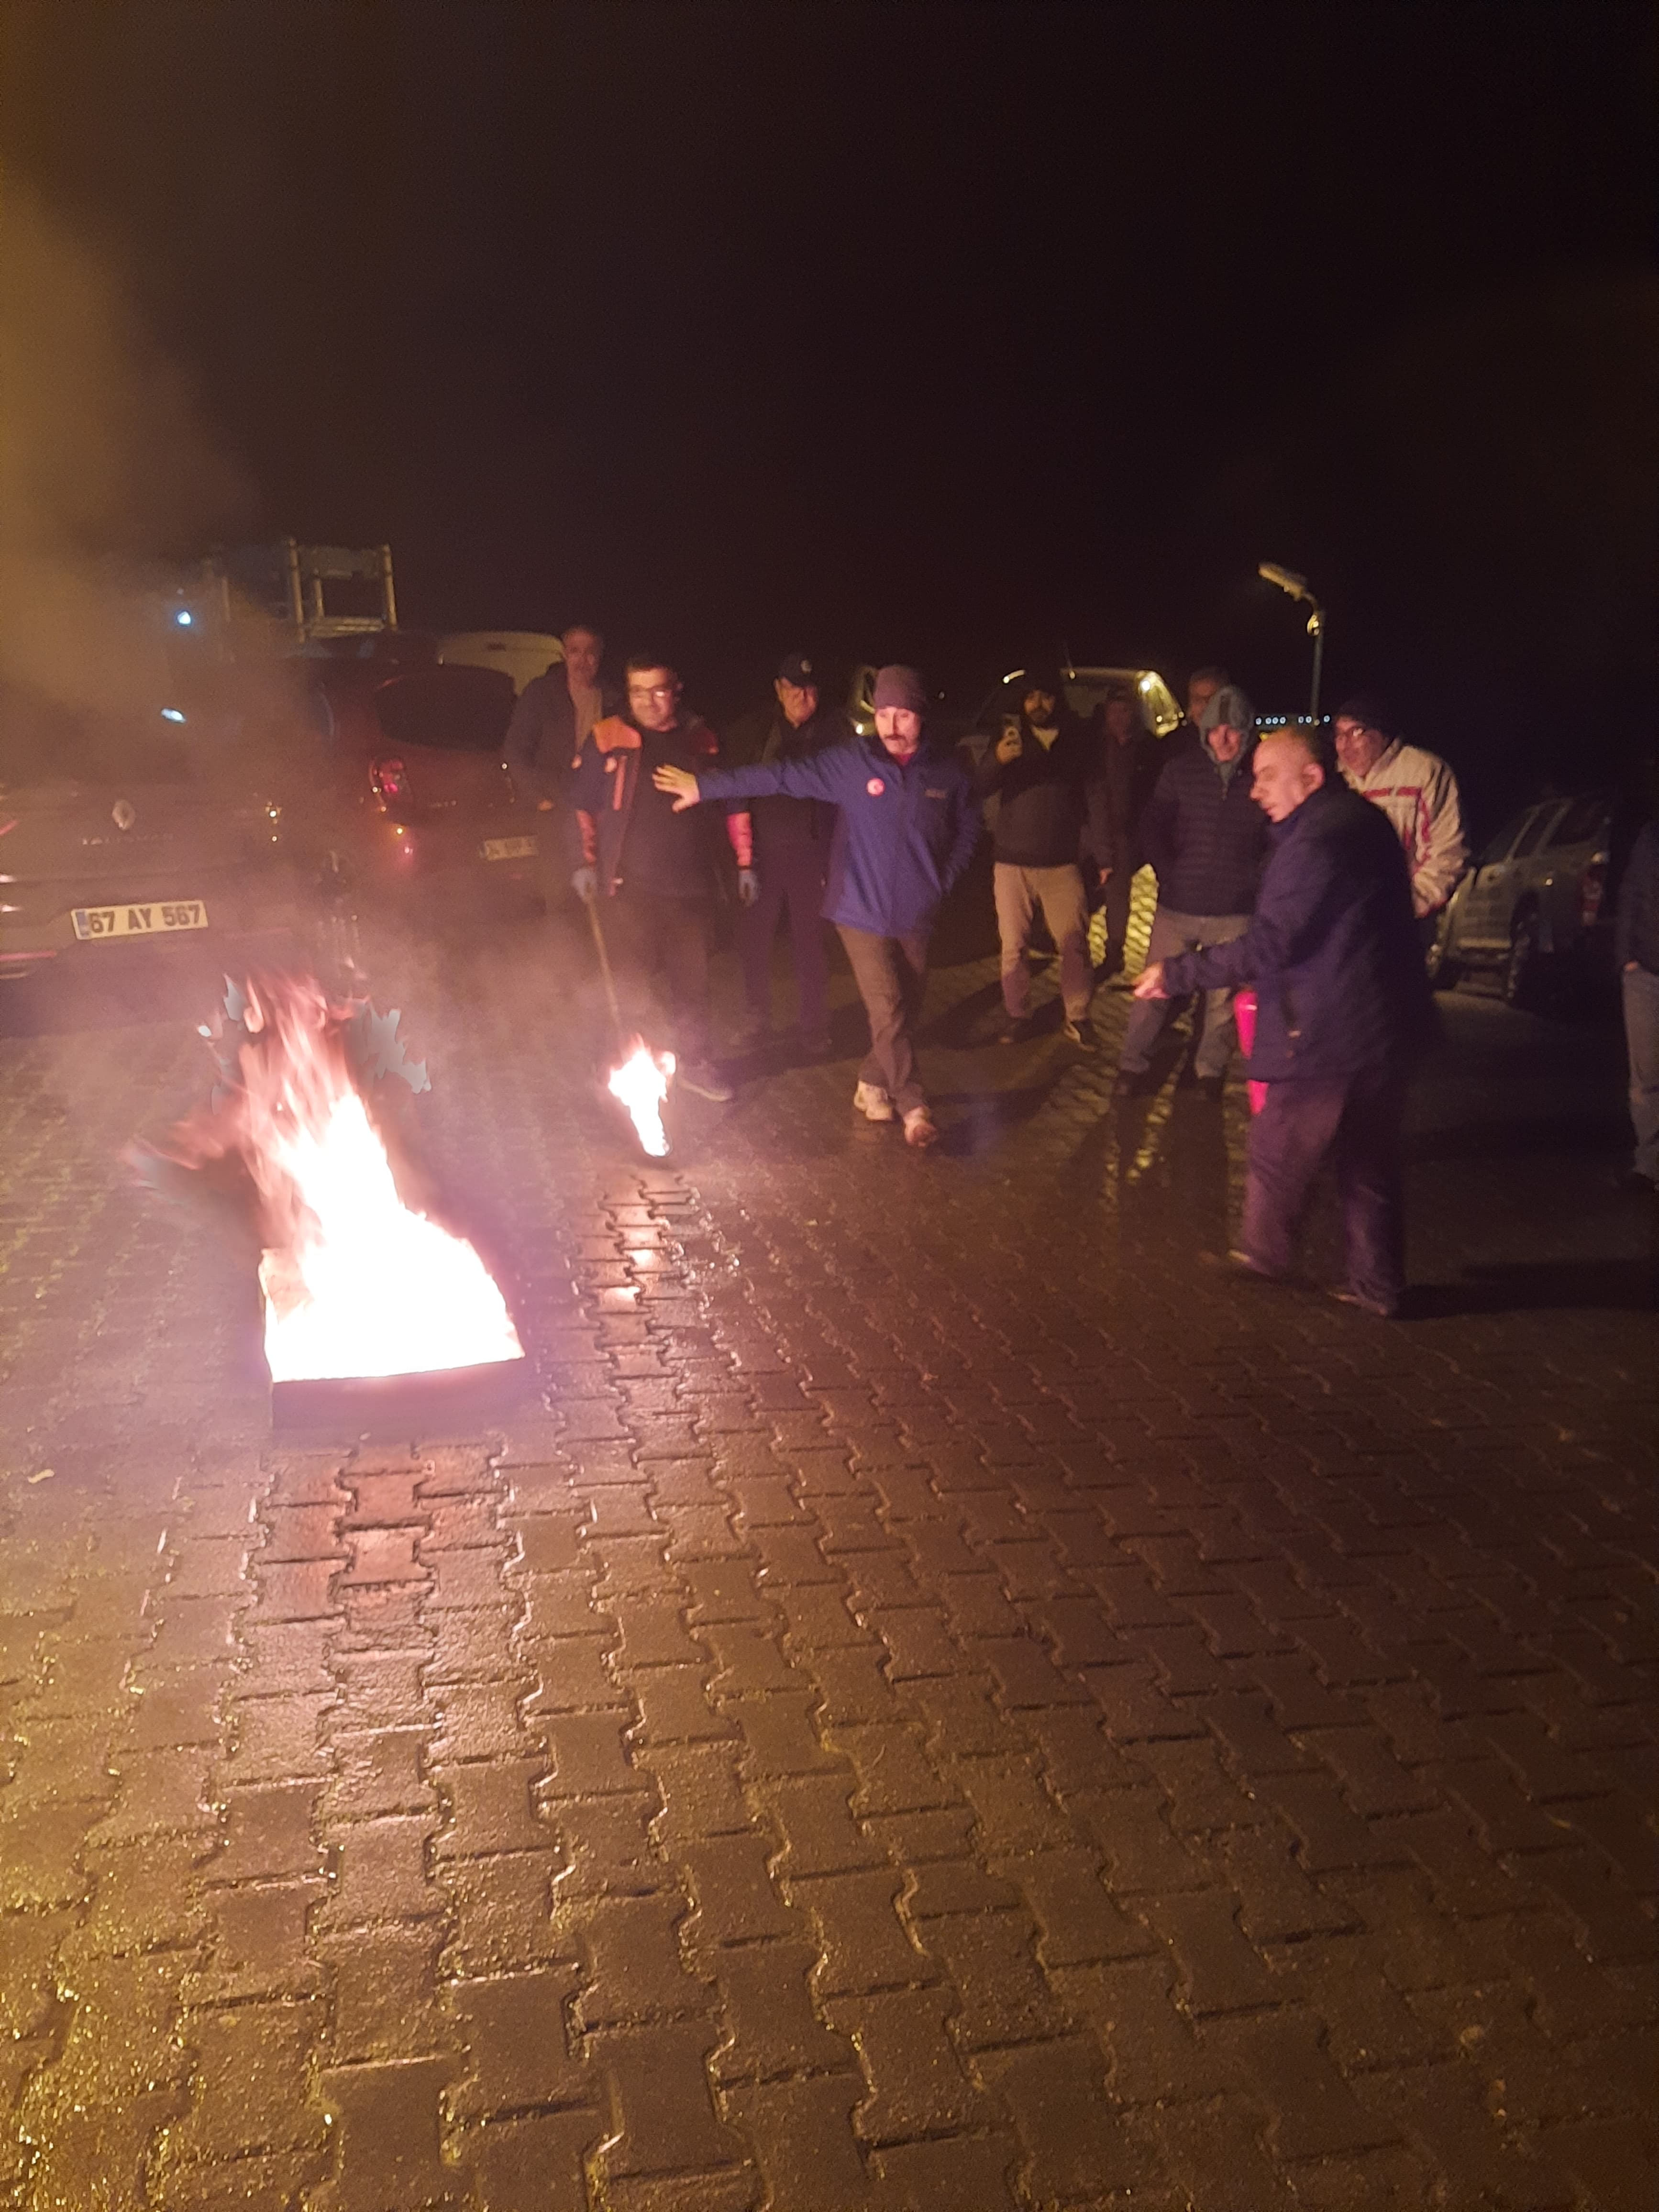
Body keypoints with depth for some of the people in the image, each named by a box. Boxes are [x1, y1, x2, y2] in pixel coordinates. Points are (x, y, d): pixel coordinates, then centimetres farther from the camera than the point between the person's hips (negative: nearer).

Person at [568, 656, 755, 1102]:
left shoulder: (701, 739, 6)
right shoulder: (608, 738, -2)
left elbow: (733, 804, 13)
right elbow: (584, 806, 4)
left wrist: (744, 862, 11)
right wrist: (585, 863, -1)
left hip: (691, 883, 3)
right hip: (630, 884, -3)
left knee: (693, 980, 11)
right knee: (631, 981, 2)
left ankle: (695, 1063, 25)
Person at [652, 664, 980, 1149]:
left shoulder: (949, 769, -3)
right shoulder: (853, 761, -8)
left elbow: (967, 828, 12)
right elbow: (781, 776, -8)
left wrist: (944, 879, 3)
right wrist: (707, 785, -10)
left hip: (916, 914, 3)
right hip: (863, 910, -3)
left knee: (906, 1009, 10)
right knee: (887, 1011, -9)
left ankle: (873, 1084, 30)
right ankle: (913, 1107, 0)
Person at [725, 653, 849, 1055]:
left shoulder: (834, 729, 0)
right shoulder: (755, 730, 3)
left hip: (812, 854, -2)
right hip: (763, 851, 2)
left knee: (810, 944, 4)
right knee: (753, 939, 6)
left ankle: (813, 1026, 17)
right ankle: (759, 1018, 25)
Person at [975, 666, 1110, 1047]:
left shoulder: (1078, 741, 4)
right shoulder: (1009, 739, 3)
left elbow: (1096, 798, 3)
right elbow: (978, 791, -9)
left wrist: (1102, 854, -4)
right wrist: (997, 760, -30)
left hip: (1062, 863, 0)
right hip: (1012, 862, 0)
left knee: (1074, 944, -1)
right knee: (1013, 945, 4)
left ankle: (1077, 1020, 9)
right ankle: (1017, 1016, 16)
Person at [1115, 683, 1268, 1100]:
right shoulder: (1181, 770, -4)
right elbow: (1152, 826, 2)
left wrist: (1255, 876, -4)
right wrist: (1168, 874, -5)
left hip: (1234, 912, 0)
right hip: (1178, 905, 0)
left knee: (1222, 997, 11)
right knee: (1155, 988, 6)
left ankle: (1210, 1070, 26)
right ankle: (1134, 1064, 18)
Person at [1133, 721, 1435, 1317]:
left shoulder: (1319, 838, -20)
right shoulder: (1362, 821, 13)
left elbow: (1268, 944, -23)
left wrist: (1177, 973, -16)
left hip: (1328, 1038, -10)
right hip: (1385, 1028, 10)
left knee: (1279, 1152, 8)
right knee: (1369, 1162, 16)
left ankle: (1263, 1256, 25)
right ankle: (1377, 1285, 23)